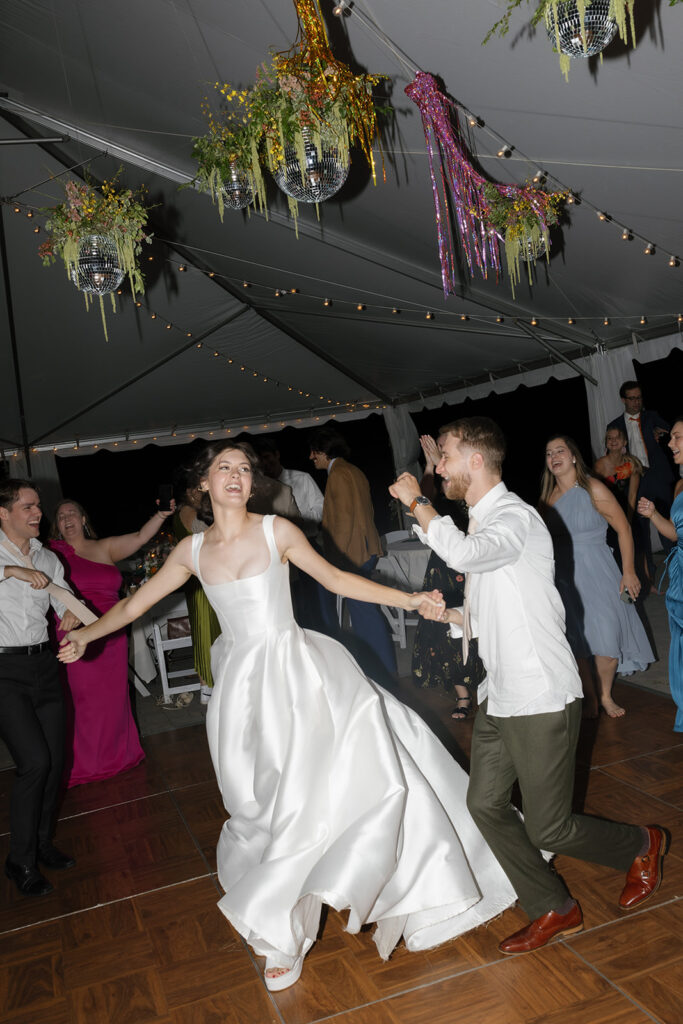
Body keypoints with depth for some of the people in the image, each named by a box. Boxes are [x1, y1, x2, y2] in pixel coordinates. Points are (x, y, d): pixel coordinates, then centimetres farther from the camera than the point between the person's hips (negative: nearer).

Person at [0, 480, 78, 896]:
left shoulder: (48, 558, 13)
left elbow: (66, 602, 9)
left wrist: (71, 616, -13)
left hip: (43, 663, 6)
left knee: (55, 758, 8)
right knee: (34, 760, -11)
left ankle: (42, 842, 29)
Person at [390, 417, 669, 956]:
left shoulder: (516, 517, -17)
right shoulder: (481, 523, 12)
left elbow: (462, 553, -40)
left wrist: (415, 502, -26)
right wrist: (451, 614, 1)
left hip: (542, 699, -9)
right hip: (500, 697, 9)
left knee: (547, 828, 3)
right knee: (486, 804, 11)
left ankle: (642, 845, 30)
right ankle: (554, 910, 28)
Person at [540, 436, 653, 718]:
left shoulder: (593, 489, -9)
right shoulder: (548, 495, 3)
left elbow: (623, 527, -7)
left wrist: (628, 571, -10)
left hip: (596, 571, -3)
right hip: (563, 576, 3)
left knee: (606, 635, -4)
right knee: (575, 638, 3)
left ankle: (605, 695, 18)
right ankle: (590, 698, 18)